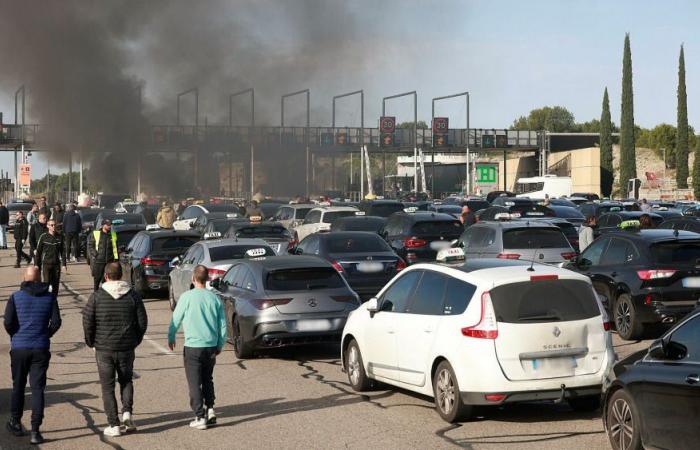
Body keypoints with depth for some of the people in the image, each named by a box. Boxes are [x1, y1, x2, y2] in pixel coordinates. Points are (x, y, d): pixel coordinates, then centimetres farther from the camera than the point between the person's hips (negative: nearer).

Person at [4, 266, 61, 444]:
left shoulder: (16, 297, -3)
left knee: (18, 386, 15)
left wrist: (15, 336, 9)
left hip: (19, 348, 0)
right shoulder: (49, 297, 1)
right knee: (38, 388, 1)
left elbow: (8, 322, -10)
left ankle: (15, 423, 28)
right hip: (41, 349, 0)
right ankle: (35, 430, -5)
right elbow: (56, 322, -3)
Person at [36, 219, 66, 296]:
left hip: (56, 264, 3)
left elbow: (62, 251, 10)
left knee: (55, 284, 5)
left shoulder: (60, 237, 5)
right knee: (46, 283, -10)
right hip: (46, 264, -3)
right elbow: (38, 252, 2)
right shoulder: (43, 237, -2)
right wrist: (37, 265, 0)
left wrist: (64, 264, 4)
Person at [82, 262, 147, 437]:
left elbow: (87, 321, -7)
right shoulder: (132, 295, -2)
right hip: (127, 348, 2)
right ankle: (127, 412, 1)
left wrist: (90, 342, 9)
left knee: (108, 387, 7)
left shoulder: (97, 296, -7)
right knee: (126, 380, 21)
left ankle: (114, 425, 5)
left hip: (104, 349, -2)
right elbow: (142, 321, 0)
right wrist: (135, 340, 16)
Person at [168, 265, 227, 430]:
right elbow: (223, 325, 6)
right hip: (211, 346, 4)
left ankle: (200, 417, 0)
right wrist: (219, 345, 17)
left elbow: (176, 319, -2)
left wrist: (171, 338, 14)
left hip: (193, 347, -4)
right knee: (208, 380, 21)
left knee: (195, 383, 2)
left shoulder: (187, 297, -10)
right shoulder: (215, 299, 2)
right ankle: (210, 410, 12)